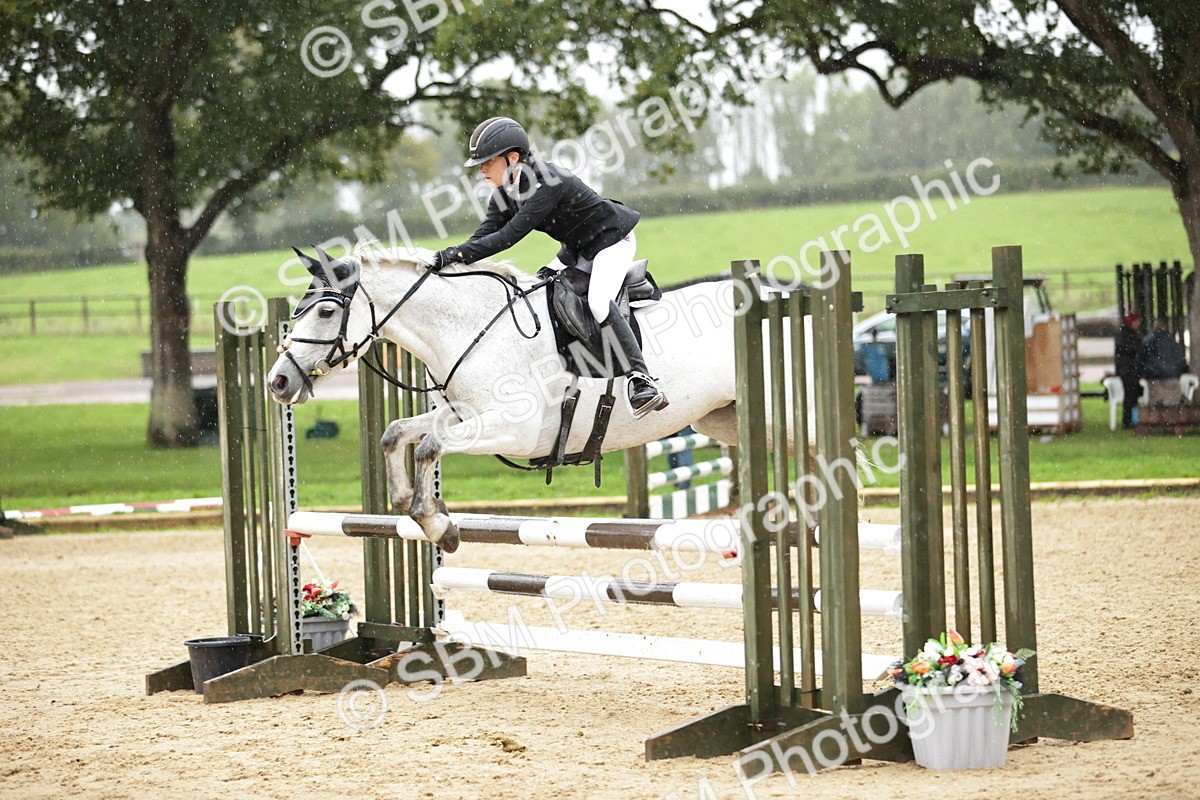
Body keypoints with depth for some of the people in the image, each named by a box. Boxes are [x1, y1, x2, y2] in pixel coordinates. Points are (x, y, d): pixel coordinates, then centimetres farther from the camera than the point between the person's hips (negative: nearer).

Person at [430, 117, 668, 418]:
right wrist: (451, 256, -26)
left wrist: (461, 253, -39)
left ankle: (641, 378, -30)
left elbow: (511, 235, -35)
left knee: (598, 303, -29)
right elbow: (486, 233, -9)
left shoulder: (546, 182, -31)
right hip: (579, 249, 10)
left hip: (612, 239, -10)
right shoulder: (504, 191, -3)